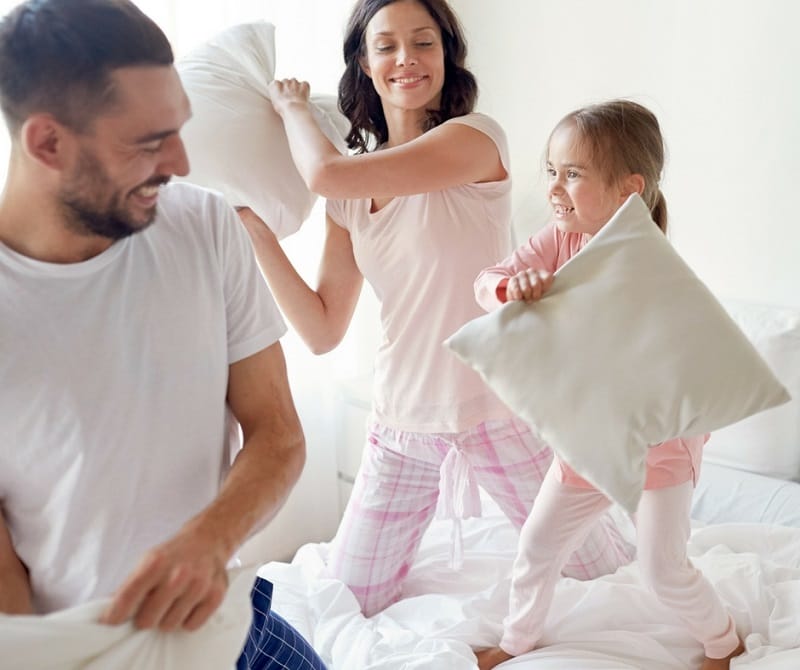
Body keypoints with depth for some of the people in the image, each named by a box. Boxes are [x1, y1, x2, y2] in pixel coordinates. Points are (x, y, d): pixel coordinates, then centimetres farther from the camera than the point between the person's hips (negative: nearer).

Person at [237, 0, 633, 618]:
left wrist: (293, 105, -5)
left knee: (609, 576, 13)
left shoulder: (476, 137, -14)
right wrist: (256, 229, -5)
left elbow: (326, 173, -25)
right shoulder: (352, 193, 4)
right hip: (401, 424, 5)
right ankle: (417, 542, 40)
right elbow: (323, 331, 0)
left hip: (497, 410, -4)